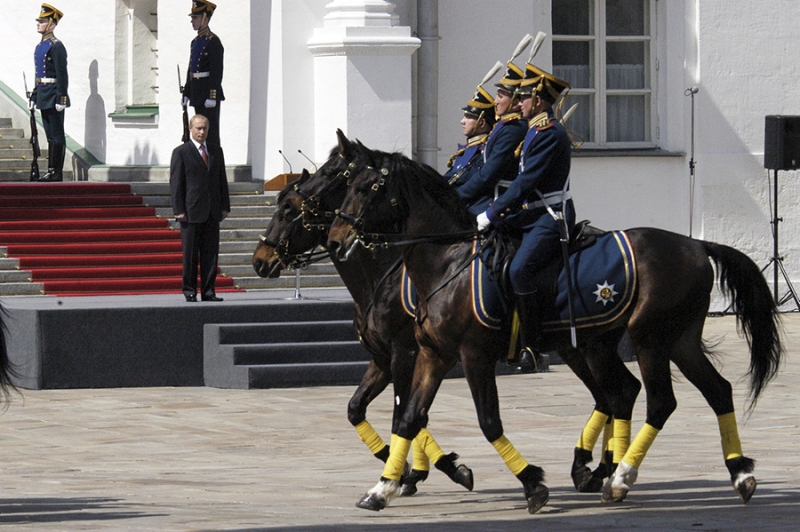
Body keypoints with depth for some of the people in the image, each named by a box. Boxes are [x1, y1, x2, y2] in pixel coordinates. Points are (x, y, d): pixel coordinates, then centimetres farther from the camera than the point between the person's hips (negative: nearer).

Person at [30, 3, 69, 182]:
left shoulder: (56, 46, -12)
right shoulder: (40, 46, 15)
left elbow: (62, 74, -16)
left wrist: (61, 98, -20)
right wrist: (34, 96, 20)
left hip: (53, 97, -9)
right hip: (44, 97, 9)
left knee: (57, 135, -5)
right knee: (50, 135, 11)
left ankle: (57, 173, -3)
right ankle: (51, 171, 13)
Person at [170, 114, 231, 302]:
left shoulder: (216, 151, 14)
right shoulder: (181, 152, -1)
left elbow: (222, 180, 16)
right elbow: (176, 184, -4)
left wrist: (225, 207, 8)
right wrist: (179, 210, -11)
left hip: (212, 212, 5)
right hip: (191, 212, -5)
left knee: (211, 253, 4)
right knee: (190, 254, -1)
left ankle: (208, 291, 7)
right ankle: (190, 291, 4)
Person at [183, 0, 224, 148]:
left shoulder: (213, 42, -11)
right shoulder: (195, 42, 16)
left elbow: (216, 72, -16)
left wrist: (212, 97, -20)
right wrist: (186, 93, 19)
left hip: (208, 94, -9)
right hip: (197, 95, 9)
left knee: (211, 133, -8)